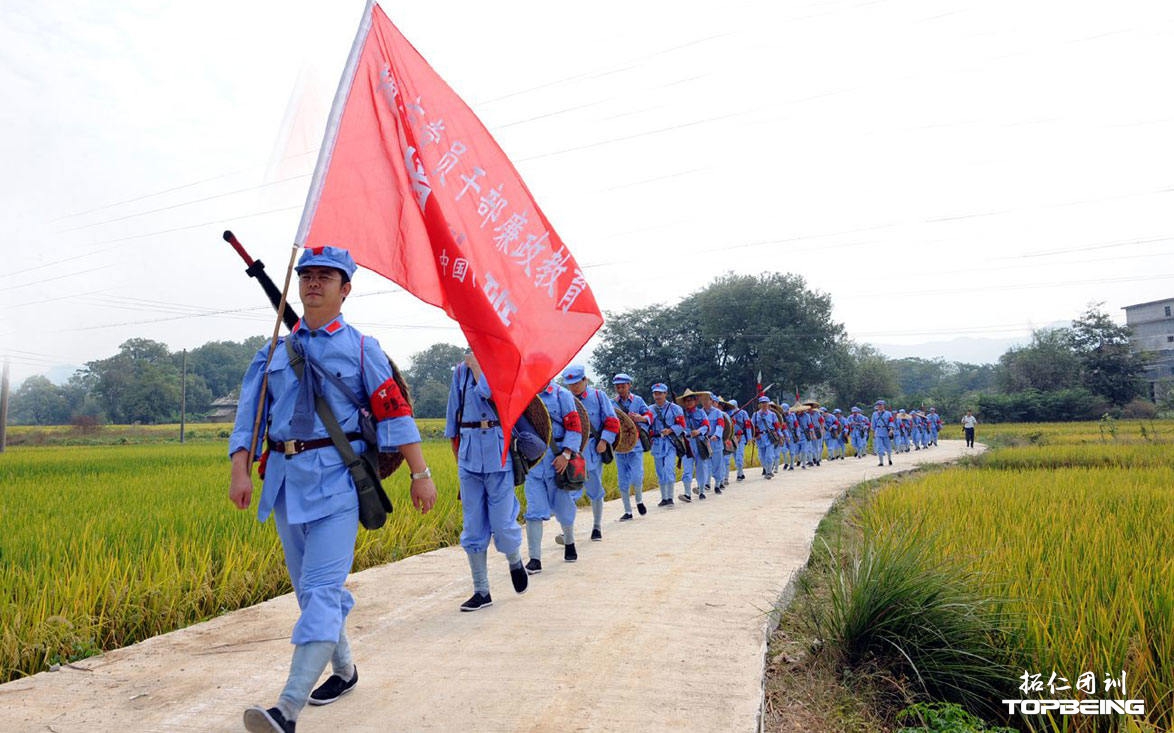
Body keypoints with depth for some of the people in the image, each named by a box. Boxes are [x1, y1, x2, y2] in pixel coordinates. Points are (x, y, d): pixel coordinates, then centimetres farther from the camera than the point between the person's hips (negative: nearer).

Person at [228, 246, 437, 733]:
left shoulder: (360, 349, 1)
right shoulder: (275, 352, 13)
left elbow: (395, 412, -2)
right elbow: (250, 414, 9)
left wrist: (421, 474, -6)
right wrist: (240, 471, -4)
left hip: (335, 478, -5)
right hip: (285, 479, 6)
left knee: (323, 589, -12)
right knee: (309, 588, 15)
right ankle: (343, 670, 34)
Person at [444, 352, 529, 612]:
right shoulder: (460, 370, 11)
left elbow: (488, 391, -21)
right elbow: (454, 413, 17)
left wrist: (476, 363, -9)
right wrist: (458, 454, 15)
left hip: (499, 451, -4)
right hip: (469, 452, 4)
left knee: (502, 524, -2)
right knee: (473, 527, 6)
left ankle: (515, 561, 31)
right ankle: (481, 591, 17)